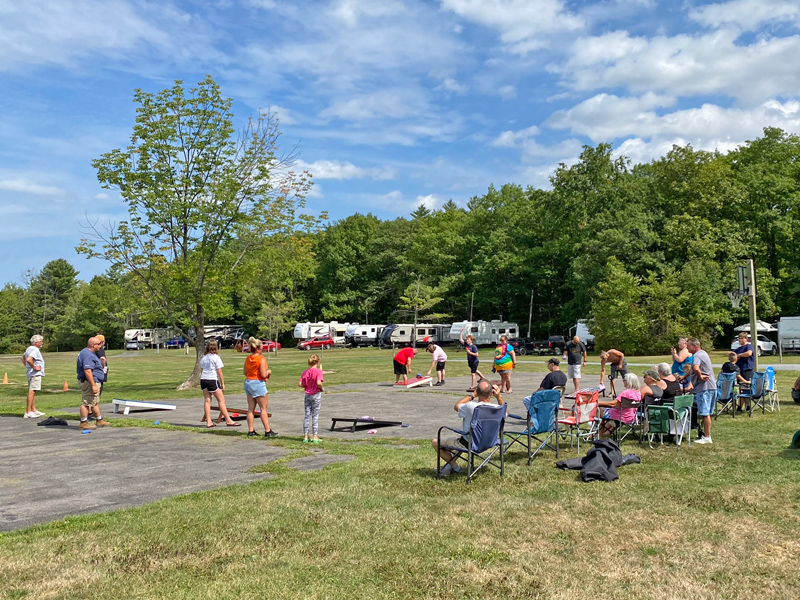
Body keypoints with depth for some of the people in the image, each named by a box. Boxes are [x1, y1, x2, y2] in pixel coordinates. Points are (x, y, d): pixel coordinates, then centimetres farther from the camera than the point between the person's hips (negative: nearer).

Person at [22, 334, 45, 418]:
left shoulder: (29, 348, 16)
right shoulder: (35, 350, -16)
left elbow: (23, 358, 30)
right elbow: (29, 359, -31)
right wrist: (34, 367, -18)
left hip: (30, 373, 11)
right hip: (35, 374, -11)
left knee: (32, 392, 15)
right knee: (32, 392, -11)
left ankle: (33, 410, 24)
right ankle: (28, 413, -13)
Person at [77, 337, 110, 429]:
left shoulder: (90, 353, 16)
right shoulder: (87, 355, -20)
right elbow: (87, 371, -27)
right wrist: (93, 385, -27)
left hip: (94, 382, 12)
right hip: (89, 382, -12)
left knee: (95, 402, 17)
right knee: (87, 403, -6)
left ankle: (99, 421, 25)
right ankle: (84, 422, -1)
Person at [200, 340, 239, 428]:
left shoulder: (203, 357, 12)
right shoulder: (216, 357, -5)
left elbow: (201, 371, 15)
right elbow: (219, 372, -6)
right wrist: (222, 383, -1)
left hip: (203, 380, 6)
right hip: (212, 380, -6)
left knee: (207, 400, 7)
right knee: (221, 400, 0)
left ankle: (208, 422, 7)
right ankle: (228, 420, 3)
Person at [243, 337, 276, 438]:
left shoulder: (248, 359, 7)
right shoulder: (261, 359, -15)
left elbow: (245, 373, 14)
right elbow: (263, 375, -17)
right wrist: (268, 372, 2)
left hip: (248, 382, 7)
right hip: (258, 384, -7)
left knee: (251, 408, 9)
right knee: (263, 408, 0)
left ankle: (251, 431, 12)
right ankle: (268, 431, 3)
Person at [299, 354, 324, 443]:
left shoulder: (305, 372, 2)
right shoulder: (318, 371, -12)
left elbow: (300, 384, -2)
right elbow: (319, 383, -25)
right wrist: (322, 388, -6)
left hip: (307, 395, 4)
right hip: (316, 395, -4)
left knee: (307, 415, 10)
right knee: (315, 416, 3)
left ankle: (305, 436, 12)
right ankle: (315, 437, 5)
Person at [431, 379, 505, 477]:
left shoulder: (471, 407, -31)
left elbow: (456, 406, -8)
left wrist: (472, 395, -6)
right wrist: (499, 397, -1)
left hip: (468, 445, -6)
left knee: (435, 442, 11)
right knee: (458, 439, 38)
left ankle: (455, 468, 21)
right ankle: (450, 465, 38)